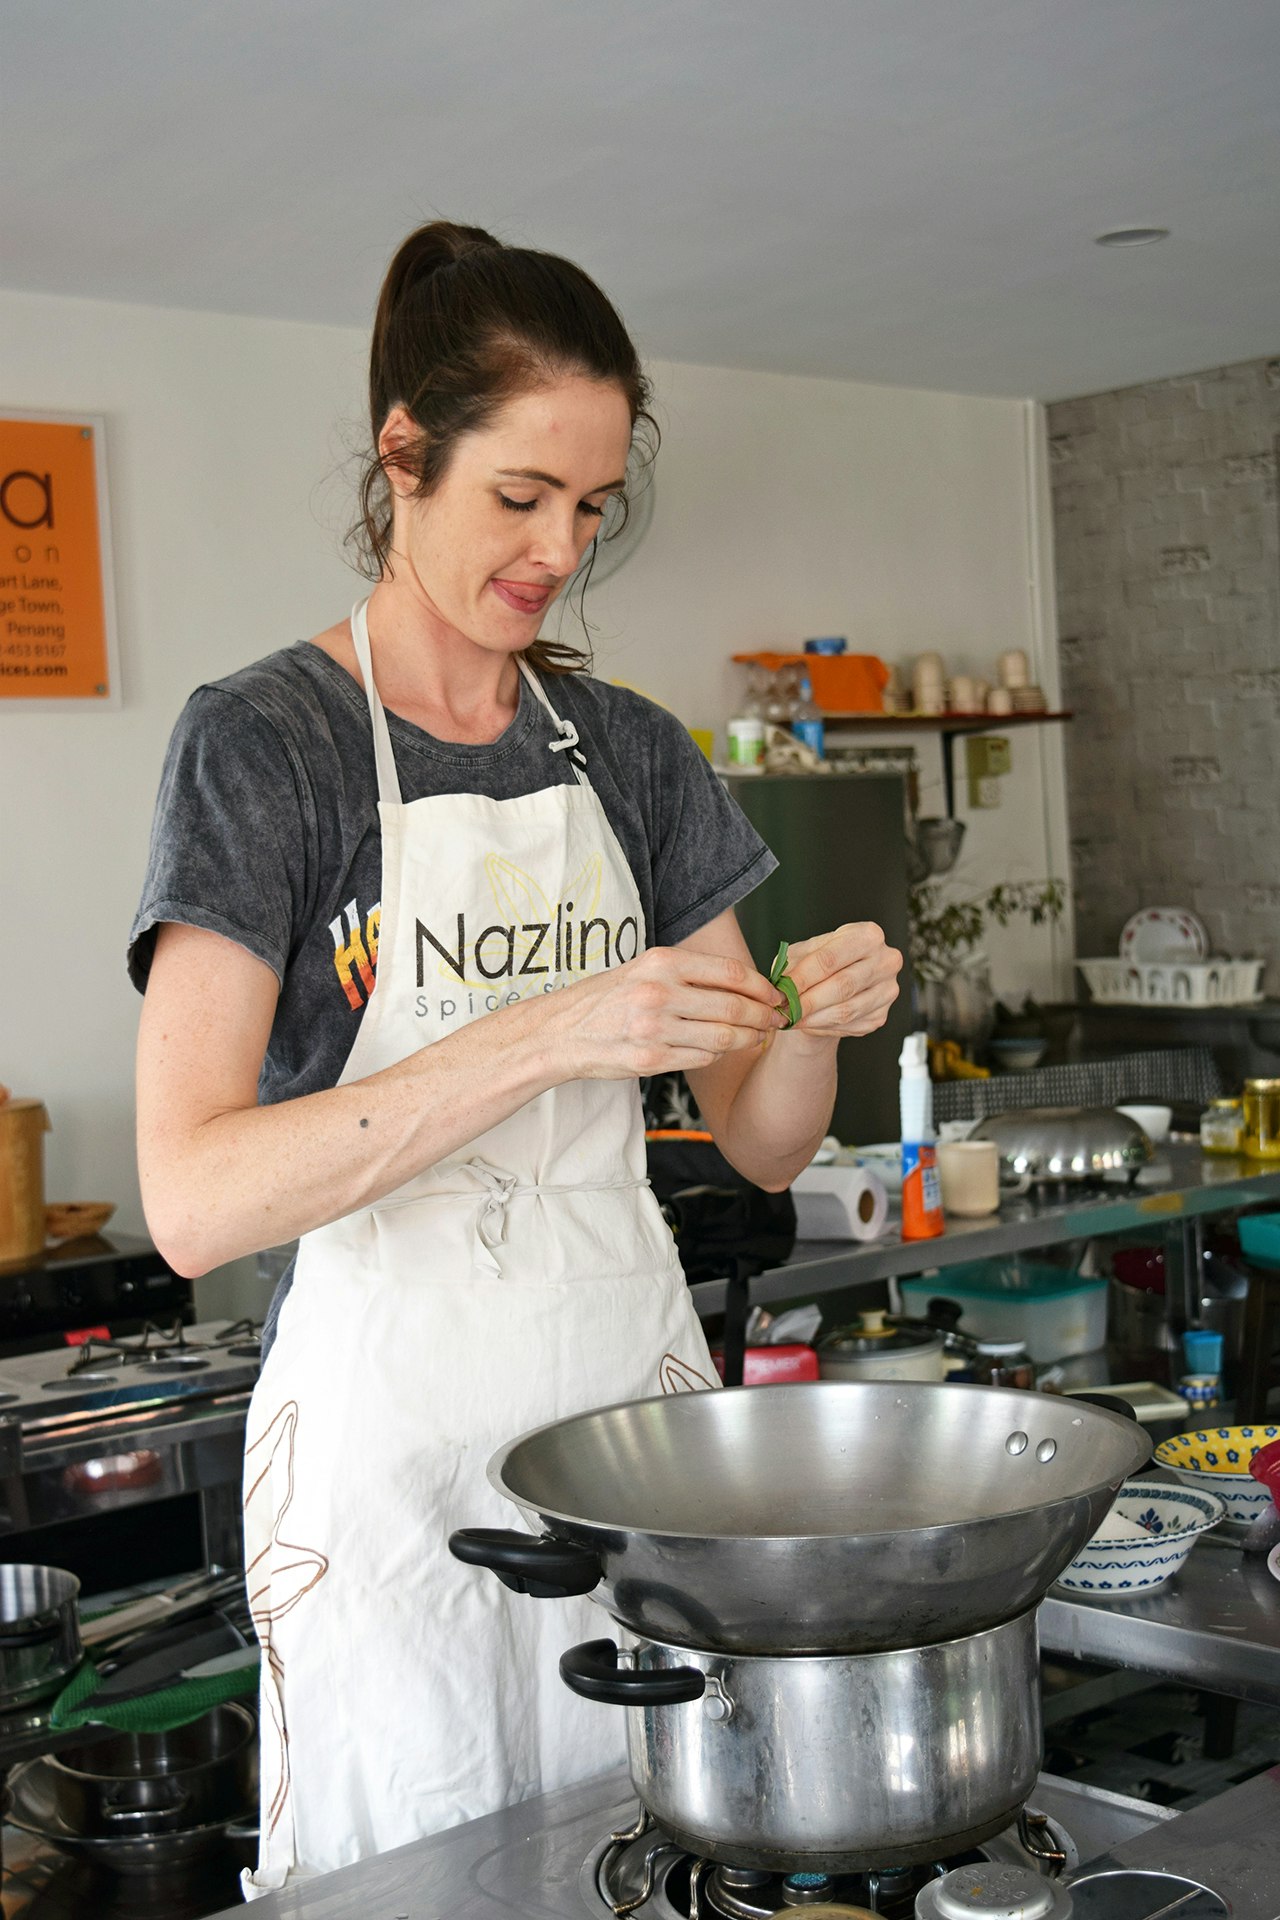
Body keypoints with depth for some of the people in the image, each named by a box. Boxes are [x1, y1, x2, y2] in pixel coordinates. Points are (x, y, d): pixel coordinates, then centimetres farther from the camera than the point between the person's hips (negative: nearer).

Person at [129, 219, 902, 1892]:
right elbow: (193, 1201, -20)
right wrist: (548, 1035, -27)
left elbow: (761, 1141, 9)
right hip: (395, 1426, -4)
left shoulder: (633, 751, 8)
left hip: (637, 1379, 5)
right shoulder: (263, 741, -9)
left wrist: (814, 1020, -13)